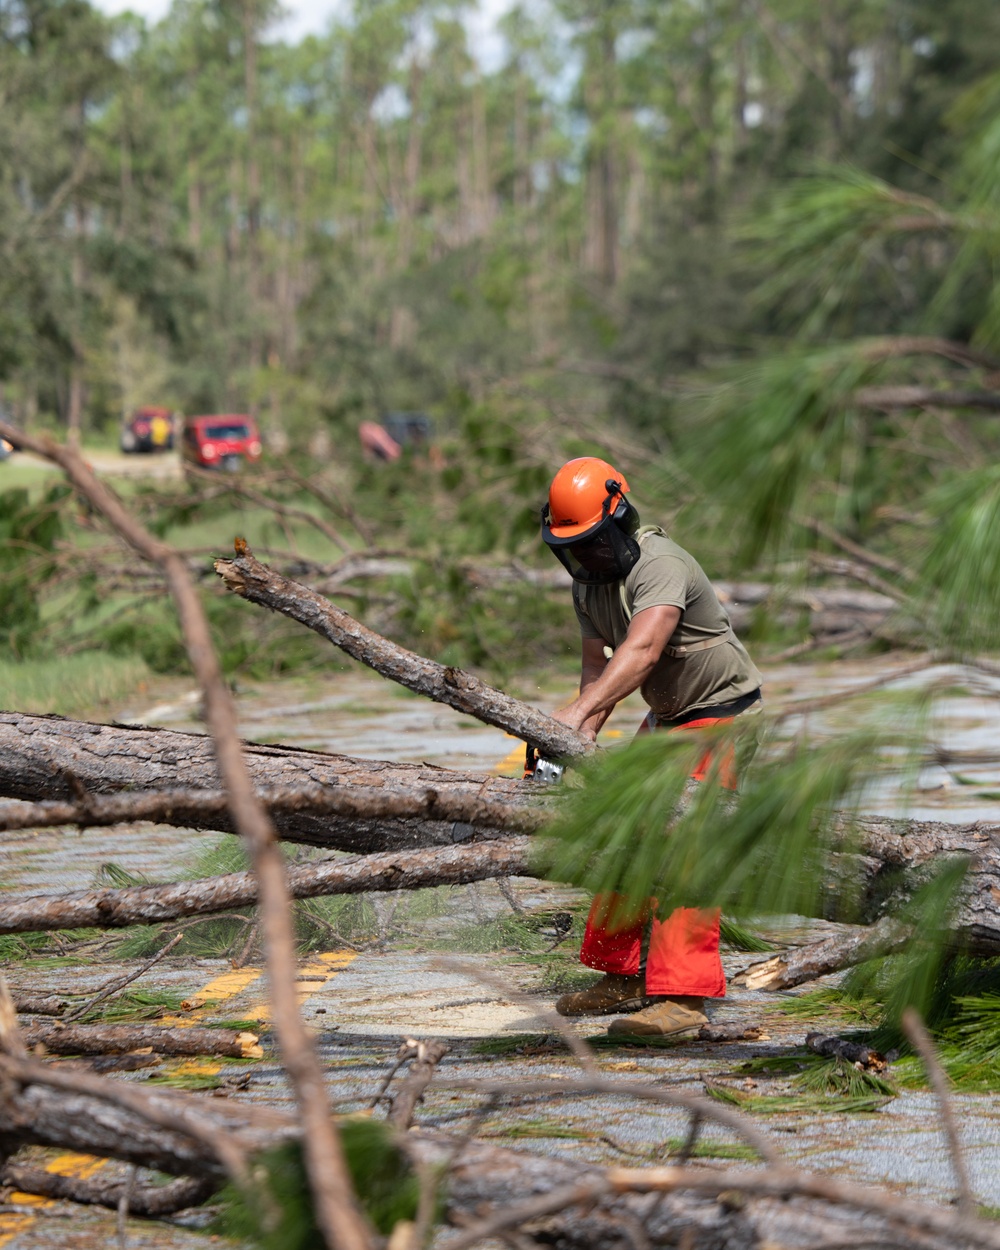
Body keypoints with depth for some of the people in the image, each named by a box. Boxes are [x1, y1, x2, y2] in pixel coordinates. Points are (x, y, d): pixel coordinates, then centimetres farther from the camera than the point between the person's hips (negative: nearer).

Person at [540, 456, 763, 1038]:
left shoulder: (659, 566, -28)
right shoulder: (588, 580, 2)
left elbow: (641, 652, -43)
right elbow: (597, 667, 0)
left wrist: (576, 713, -52)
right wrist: (586, 734, -17)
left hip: (721, 713, -9)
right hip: (667, 717, 9)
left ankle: (683, 996, -20)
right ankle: (621, 978, 17)